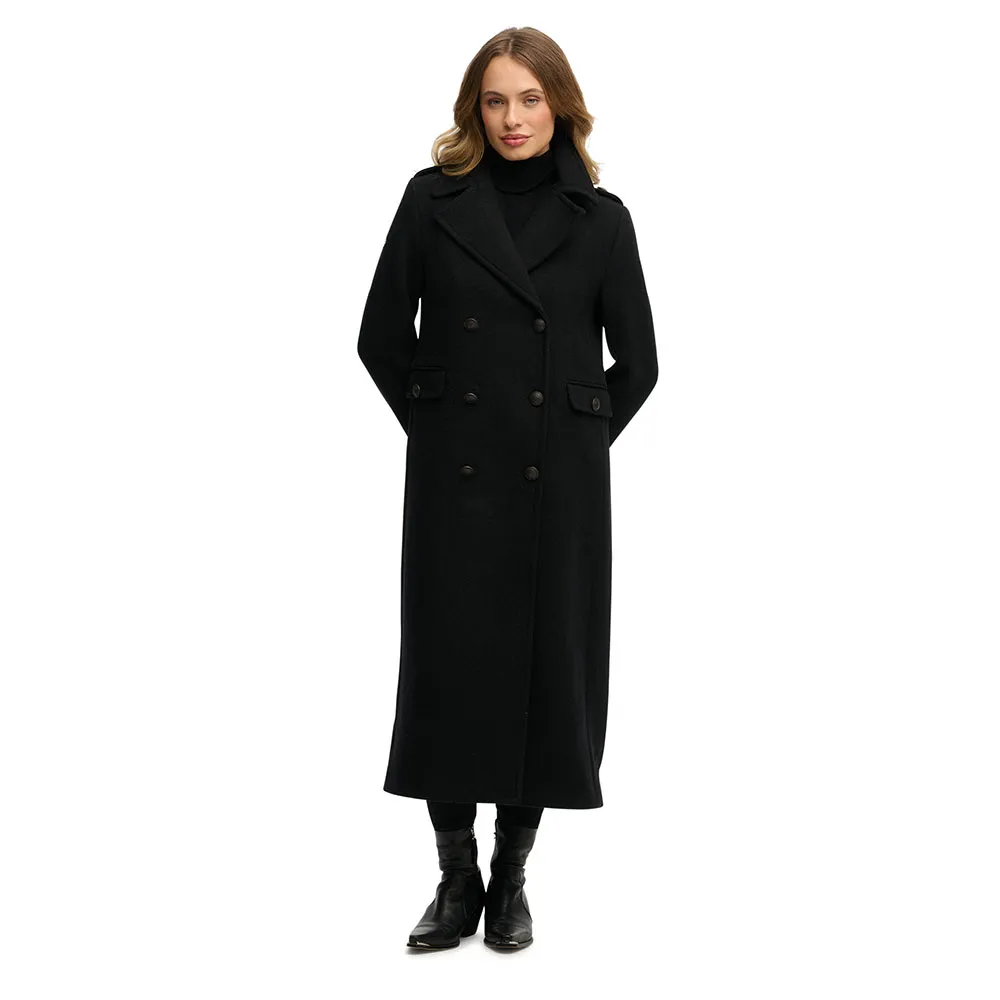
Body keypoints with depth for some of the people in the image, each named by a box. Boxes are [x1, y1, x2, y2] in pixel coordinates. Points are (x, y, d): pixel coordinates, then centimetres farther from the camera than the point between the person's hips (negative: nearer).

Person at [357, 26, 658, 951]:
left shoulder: (600, 218, 3)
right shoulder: (433, 199, 2)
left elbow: (635, 362, 8)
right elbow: (382, 337, 6)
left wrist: (577, 445, 6)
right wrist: (436, 426, 6)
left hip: (561, 486, 0)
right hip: (454, 476, 0)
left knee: (547, 666, 5)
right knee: (448, 667, 2)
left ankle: (511, 879, 21)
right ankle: (457, 881, 18)